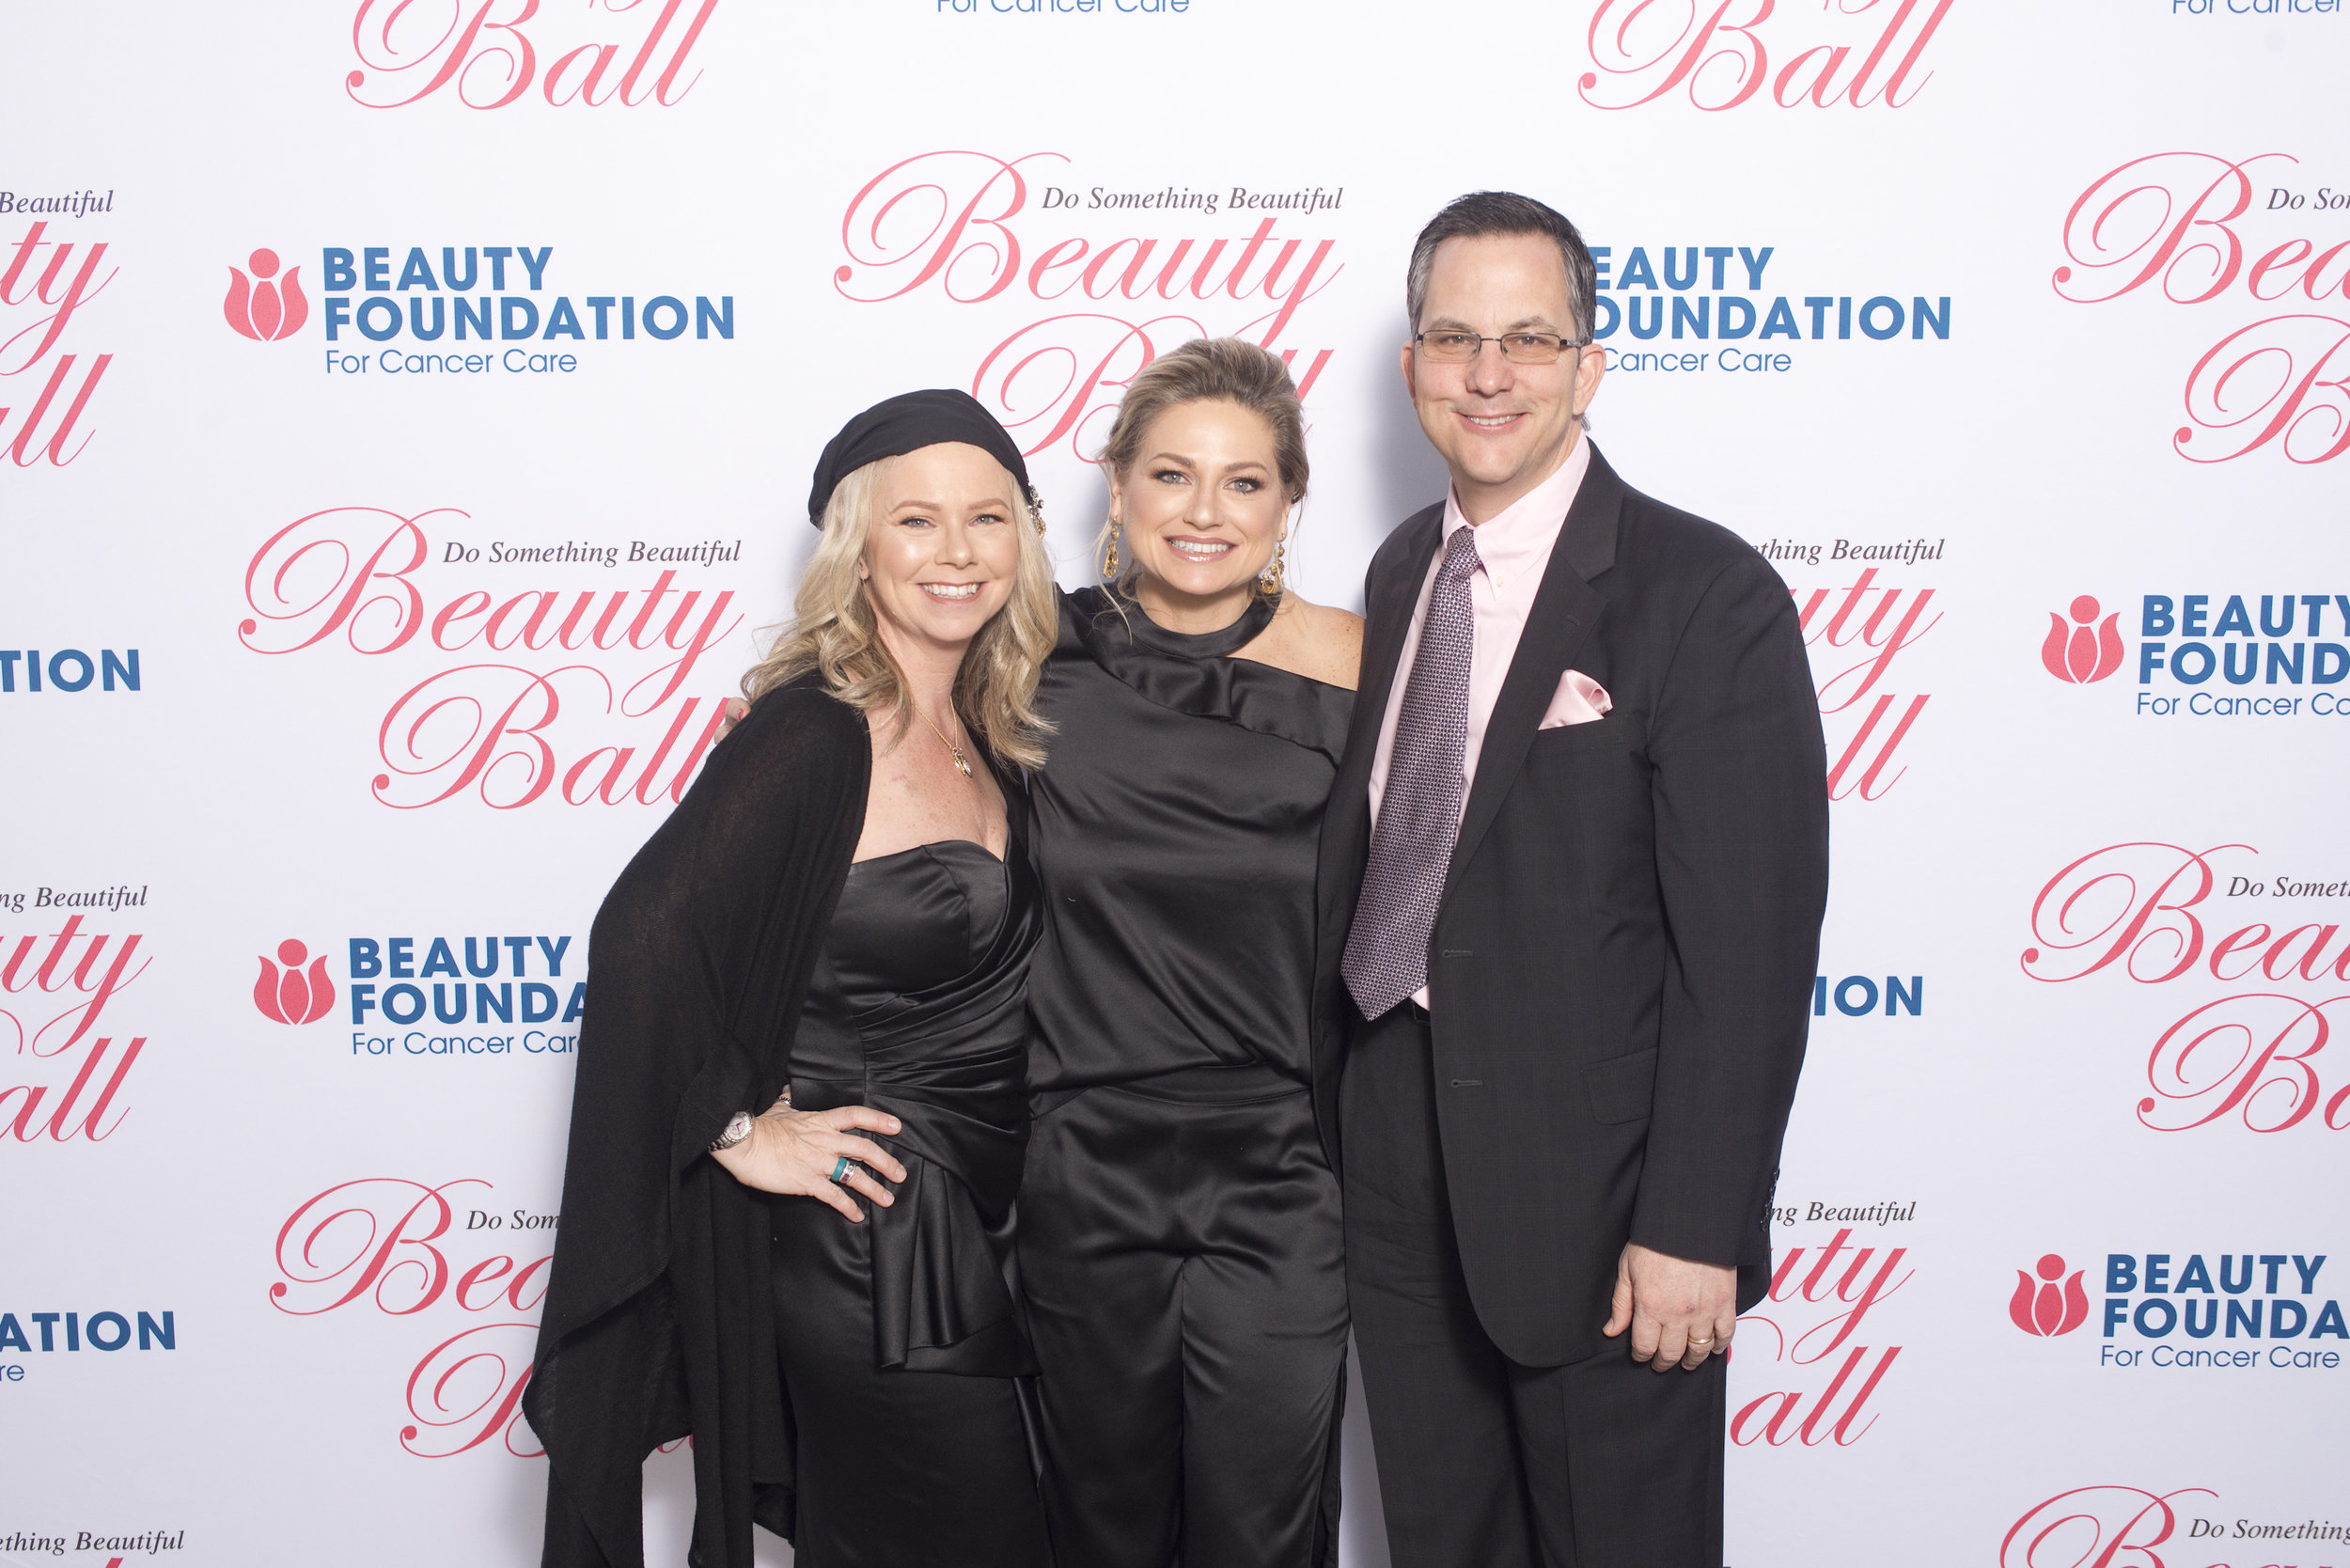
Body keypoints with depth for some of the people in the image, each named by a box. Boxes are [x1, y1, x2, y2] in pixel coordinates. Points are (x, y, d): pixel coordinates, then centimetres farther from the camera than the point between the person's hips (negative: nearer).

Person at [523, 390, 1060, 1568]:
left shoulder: (985, 734, 6)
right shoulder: (816, 734, -19)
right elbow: (644, 934, -28)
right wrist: (743, 1131, -19)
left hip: (956, 1237, 8)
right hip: (870, 1244, -8)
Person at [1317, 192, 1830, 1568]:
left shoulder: (1709, 598, -13)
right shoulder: (1403, 570, 8)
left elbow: (1750, 948, -16)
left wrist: (1695, 1234, -18)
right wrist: (1335, 1119, 9)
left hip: (1594, 1199, -6)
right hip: (1399, 1193, 6)